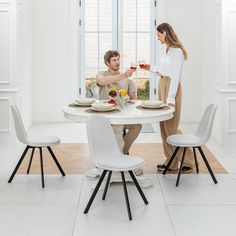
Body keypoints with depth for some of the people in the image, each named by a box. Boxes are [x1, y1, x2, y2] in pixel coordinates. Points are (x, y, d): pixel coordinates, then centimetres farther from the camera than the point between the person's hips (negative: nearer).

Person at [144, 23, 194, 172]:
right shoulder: (169, 50, 13)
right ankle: (171, 162, 17)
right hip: (163, 86, 10)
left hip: (171, 87, -10)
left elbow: (175, 76, -18)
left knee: (171, 126, -5)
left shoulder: (176, 51, -15)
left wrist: (170, 98, -20)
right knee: (164, 125, 10)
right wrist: (152, 68, 22)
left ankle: (188, 160, 7)